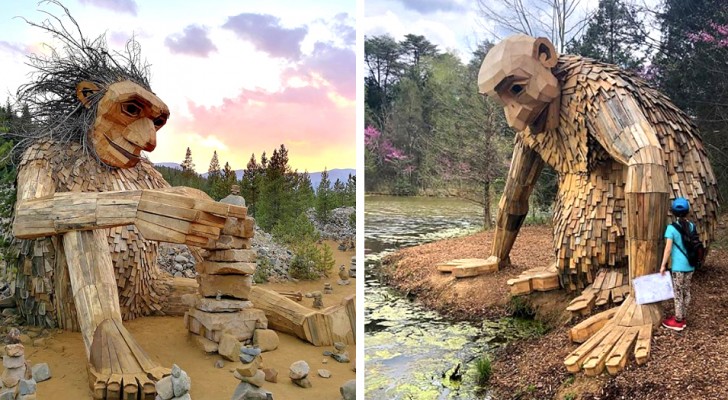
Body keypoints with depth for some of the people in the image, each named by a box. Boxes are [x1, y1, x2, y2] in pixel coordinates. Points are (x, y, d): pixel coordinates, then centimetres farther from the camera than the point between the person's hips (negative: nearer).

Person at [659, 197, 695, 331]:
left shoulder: (671, 228, -14)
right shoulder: (691, 226, 3)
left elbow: (668, 249, -15)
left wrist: (663, 265, -7)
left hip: (678, 266, -6)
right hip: (690, 265, 6)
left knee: (678, 293, 3)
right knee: (686, 292, 15)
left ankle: (678, 322, 11)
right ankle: (682, 318, 25)